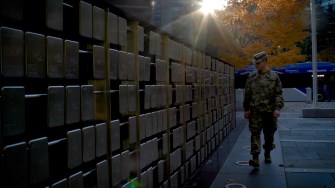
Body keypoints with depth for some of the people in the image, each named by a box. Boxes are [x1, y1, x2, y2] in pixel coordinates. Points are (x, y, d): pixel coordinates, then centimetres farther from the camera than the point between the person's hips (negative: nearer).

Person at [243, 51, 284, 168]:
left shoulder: (274, 77, 2)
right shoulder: (251, 78, 7)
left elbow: (278, 94, -2)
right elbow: (247, 95, 11)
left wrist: (278, 108, -12)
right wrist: (246, 109, 8)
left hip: (270, 111, 0)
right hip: (255, 111, 1)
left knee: (269, 135, 11)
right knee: (255, 133, -9)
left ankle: (267, 154, 30)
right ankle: (255, 158, -12)